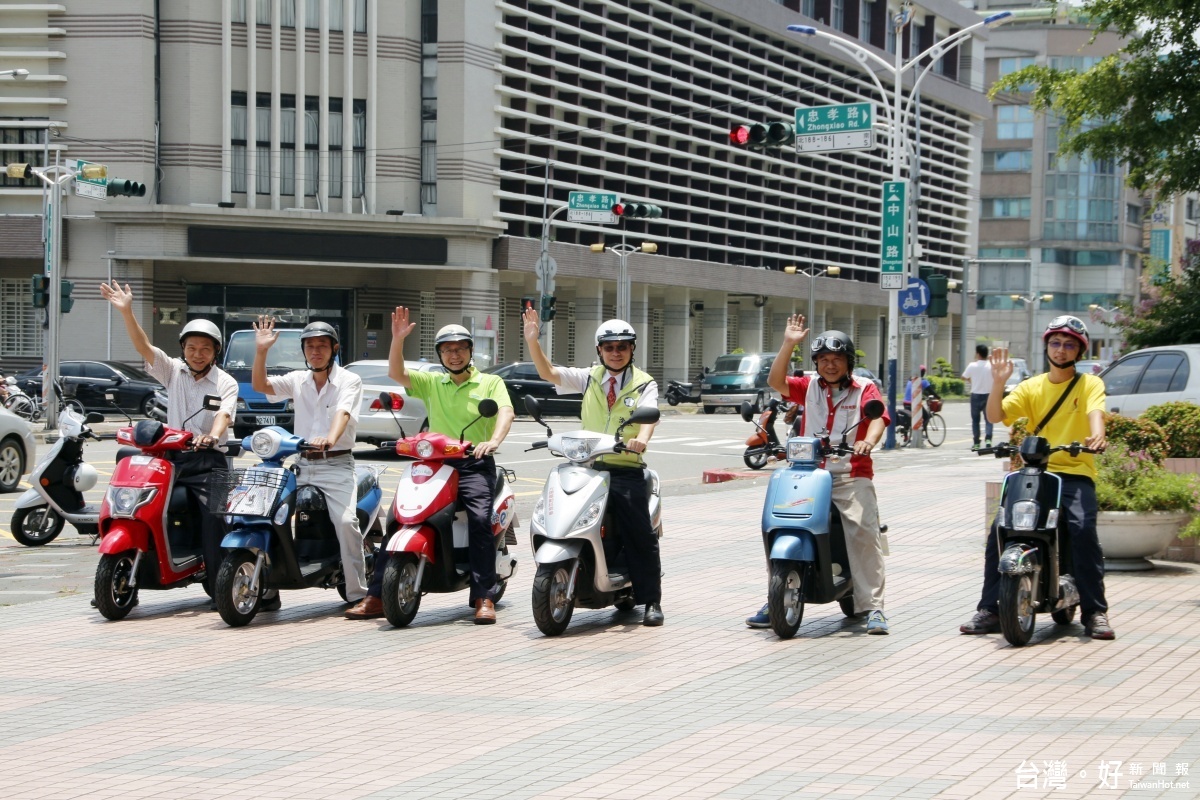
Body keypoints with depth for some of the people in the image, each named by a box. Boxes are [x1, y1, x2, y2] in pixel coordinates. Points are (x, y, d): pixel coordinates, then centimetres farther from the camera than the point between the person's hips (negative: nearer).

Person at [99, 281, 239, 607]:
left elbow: (224, 414, -14)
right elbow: (144, 347, -2)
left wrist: (212, 435, -37)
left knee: (213, 517, -17)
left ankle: (220, 590, -13)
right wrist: (126, 312, -16)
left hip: (208, 459, -3)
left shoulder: (225, 382, 3)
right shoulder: (174, 371, 11)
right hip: (171, 456, 3)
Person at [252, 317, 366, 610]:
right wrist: (261, 350, -12)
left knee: (346, 520, -23)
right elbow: (260, 385, 1)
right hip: (301, 465, 4)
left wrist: (330, 438, -39)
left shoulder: (349, 380, 0)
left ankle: (357, 594, -17)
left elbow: (343, 412, -19)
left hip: (336, 464, -4)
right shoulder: (297, 380, 14)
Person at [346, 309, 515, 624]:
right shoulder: (432, 383, 19)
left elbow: (506, 412, -8)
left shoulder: (490, 382, 9)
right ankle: (376, 596, -7)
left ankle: (484, 599, -23)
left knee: (480, 518, -27)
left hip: (474, 464, -3)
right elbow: (396, 374, 8)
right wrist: (397, 339, -6)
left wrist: (493, 440, -28)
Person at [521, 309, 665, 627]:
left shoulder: (645, 384, 6)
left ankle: (651, 601, 2)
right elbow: (549, 373, 3)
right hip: (588, 466, 3)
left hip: (627, 468, -2)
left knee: (640, 536, -5)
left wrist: (641, 438, -35)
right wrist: (532, 341, -12)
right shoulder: (589, 378, 13)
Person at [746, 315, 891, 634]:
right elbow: (776, 381, -1)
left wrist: (869, 441, -33)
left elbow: (878, 417, -11)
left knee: (863, 532, -17)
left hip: (851, 476, -3)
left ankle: (873, 607, -14)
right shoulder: (809, 387, 14)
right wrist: (788, 344, -10)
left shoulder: (865, 389, 5)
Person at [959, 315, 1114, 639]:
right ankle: (989, 610, -5)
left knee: (1083, 529, -26)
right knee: (999, 530, -14)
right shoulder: (1032, 387, 12)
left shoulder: (1089, 384, 5)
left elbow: (1096, 412, -15)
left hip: (1075, 473, -3)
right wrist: (998, 382, -14)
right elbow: (996, 415, 2)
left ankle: (1095, 612, -16)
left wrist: (1096, 435, -37)